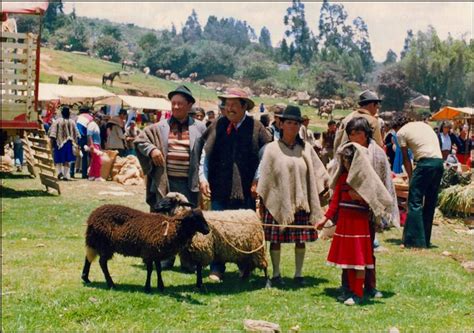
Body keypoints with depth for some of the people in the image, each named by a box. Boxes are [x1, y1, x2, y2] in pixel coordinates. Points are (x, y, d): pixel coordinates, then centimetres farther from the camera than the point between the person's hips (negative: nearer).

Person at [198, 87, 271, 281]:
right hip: (219, 189, 1)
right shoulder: (217, 126, 4)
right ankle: (216, 270, 8)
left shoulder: (255, 127, -1)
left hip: (246, 191, -1)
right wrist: (203, 178, -1)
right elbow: (205, 154, 7)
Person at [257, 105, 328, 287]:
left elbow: (318, 173, 10)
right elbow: (265, 177, 1)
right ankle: (276, 274, 17)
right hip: (277, 202, -2)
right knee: (276, 239, 3)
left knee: (301, 239, 5)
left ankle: (298, 273, 18)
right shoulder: (272, 149, 0)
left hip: (301, 202, 2)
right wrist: (262, 200, -1)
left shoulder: (305, 148, 5)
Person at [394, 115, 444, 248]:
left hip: (426, 162, -7)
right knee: (430, 202, 14)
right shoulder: (423, 124, 25)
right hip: (439, 162, 7)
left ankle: (414, 241, -7)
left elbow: (406, 158, 6)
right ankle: (426, 240, 20)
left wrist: (411, 177, 14)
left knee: (415, 202, -3)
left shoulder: (401, 132, 7)